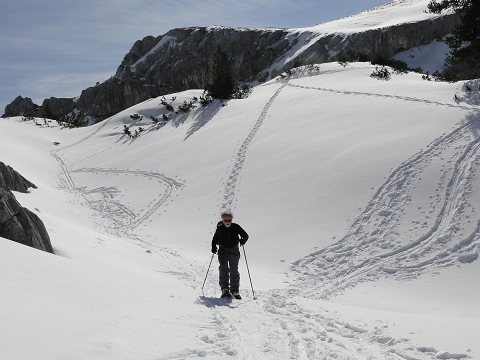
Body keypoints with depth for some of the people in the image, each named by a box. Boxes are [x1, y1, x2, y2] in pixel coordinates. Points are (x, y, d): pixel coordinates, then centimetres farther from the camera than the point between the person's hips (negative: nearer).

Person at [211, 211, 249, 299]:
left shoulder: (236, 227, -9)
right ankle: (225, 289, -14)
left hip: (234, 250, 0)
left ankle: (235, 291, 13)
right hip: (223, 250, 0)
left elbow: (245, 235, -4)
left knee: (234, 271, 4)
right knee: (223, 269, -15)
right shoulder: (220, 228, -7)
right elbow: (215, 239, 5)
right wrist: (213, 247, -10)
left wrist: (243, 240, -25)